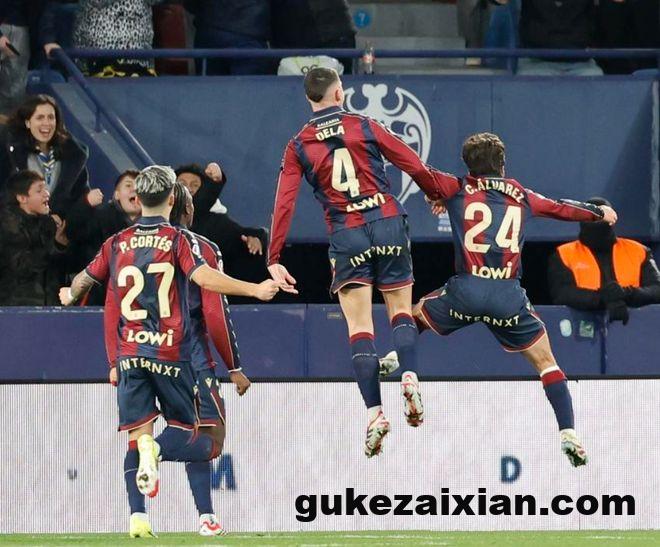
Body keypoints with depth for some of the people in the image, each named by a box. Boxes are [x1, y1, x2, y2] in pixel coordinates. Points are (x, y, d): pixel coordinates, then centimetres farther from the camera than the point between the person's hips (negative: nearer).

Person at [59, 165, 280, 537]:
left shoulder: (117, 244, 9)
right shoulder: (180, 240, -3)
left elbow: (84, 279, 23)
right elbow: (204, 277, -19)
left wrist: (69, 297, 46)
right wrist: (255, 290, -20)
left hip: (129, 353, 3)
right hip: (170, 352, -3)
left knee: (137, 434, 4)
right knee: (184, 427, 7)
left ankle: (138, 515, -11)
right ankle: (158, 448, -28)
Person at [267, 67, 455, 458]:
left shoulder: (299, 147, 6)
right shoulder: (365, 127, 4)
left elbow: (284, 204, 0)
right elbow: (415, 166, 6)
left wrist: (274, 260, 2)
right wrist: (439, 195, 26)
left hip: (346, 235, 0)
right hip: (388, 224, 0)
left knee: (360, 327, 1)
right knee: (401, 310, 14)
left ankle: (375, 412, -11)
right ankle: (411, 376, -14)